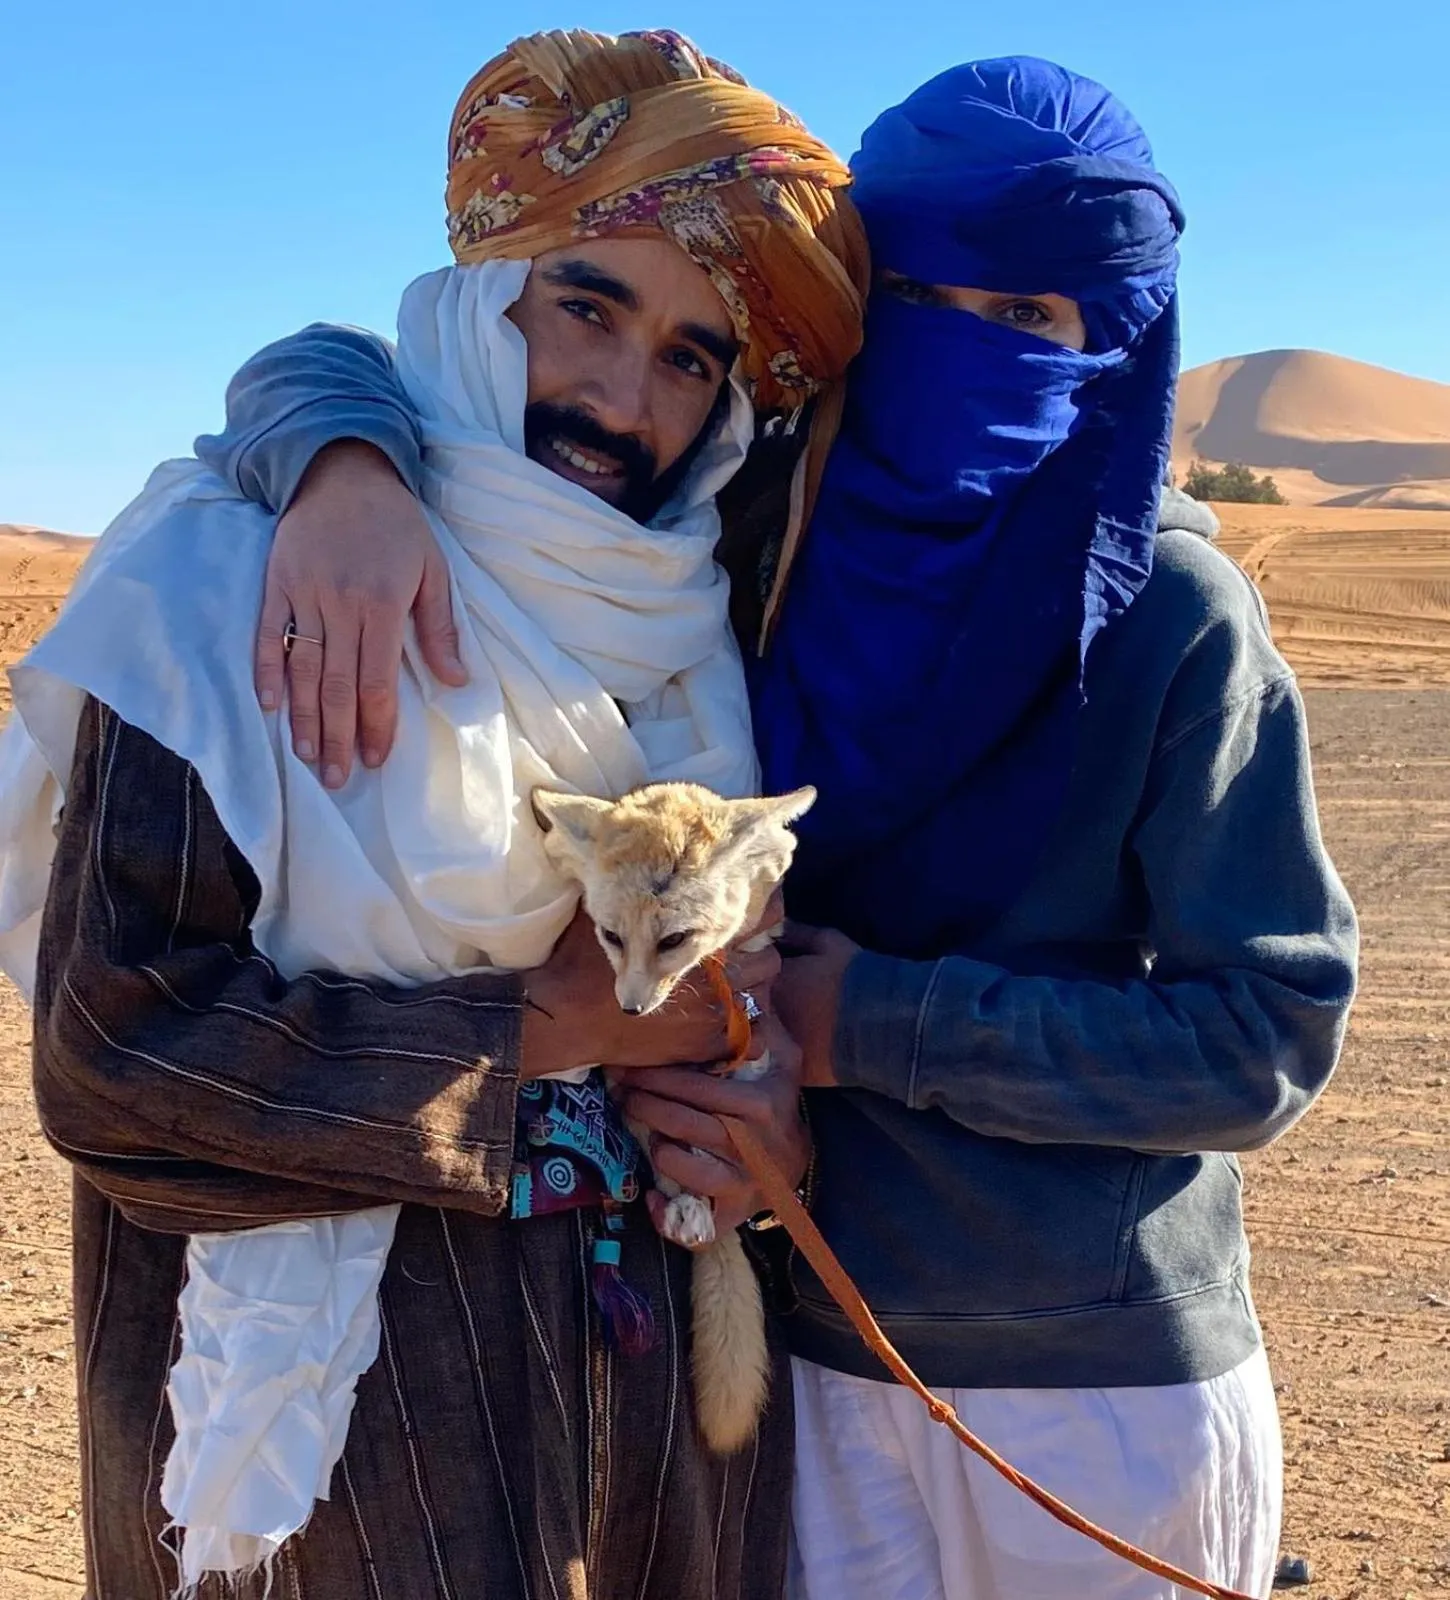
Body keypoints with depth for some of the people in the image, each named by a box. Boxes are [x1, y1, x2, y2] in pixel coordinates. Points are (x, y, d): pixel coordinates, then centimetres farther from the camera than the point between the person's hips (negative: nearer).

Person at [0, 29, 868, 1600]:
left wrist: (769, 1107, -8)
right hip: (342, 1392, -5)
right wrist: (539, 1032, -18)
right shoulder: (234, 575, -13)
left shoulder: (686, 617, 4)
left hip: (664, 1363, 6)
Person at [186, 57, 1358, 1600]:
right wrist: (348, 468, -28)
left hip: (1112, 1387, -2)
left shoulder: (1175, 618, -13)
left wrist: (873, 1022, -20)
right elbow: (328, 363, -4)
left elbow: (1268, 1036, -13)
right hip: (807, 1357, 2)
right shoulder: (743, 532, -6)